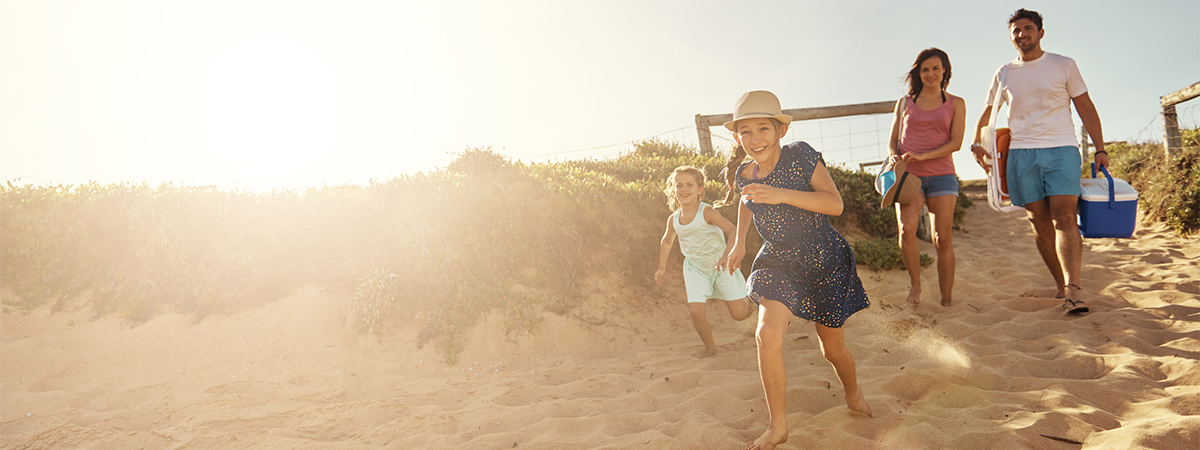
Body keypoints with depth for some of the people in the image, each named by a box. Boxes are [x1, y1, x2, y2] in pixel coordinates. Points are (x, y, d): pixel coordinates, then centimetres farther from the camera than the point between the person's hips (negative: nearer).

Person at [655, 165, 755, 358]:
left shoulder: (706, 212, -18)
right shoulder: (674, 220, -2)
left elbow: (732, 230, -20)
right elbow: (666, 242, 18)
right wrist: (662, 268, 19)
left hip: (719, 264, -3)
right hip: (695, 268, 3)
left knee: (738, 314, -3)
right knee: (695, 309, -17)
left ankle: (744, 298, 36)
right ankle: (710, 347, 8)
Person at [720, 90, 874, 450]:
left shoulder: (800, 155, -18)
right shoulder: (744, 174, -5)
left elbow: (835, 204, -26)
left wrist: (782, 194, -37)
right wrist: (739, 242, 10)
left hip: (824, 261, -2)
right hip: (778, 261, 3)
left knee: (832, 347, 11)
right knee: (767, 333, -21)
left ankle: (854, 394, 47)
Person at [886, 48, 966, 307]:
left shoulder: (955, 104, 12)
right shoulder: (905, 103, 16)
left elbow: (956, 142, 1)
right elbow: (892, 140, 16)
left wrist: (922, 156, -14)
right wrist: (894, 156, -8)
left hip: (941, 175, 0)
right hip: (909, 176, 0)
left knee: (943, 239, -6)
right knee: (906, 228, -23)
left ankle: (947, 301, 2)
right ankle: (915, 283, -1)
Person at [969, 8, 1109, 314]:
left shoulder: (1064, 66, 8)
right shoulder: (1004, 74, 13)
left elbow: (1085, 108, 10)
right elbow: (988, 113, 25)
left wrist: (1099, 148, 3)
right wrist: (976, 143, 9)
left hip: (1061, 149, -2)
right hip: (1021, 153, 2)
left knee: (1065, 217, -17)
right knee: (1040, 223, 1)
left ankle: (1073, 289, -24)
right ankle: (1061, 284, 11)